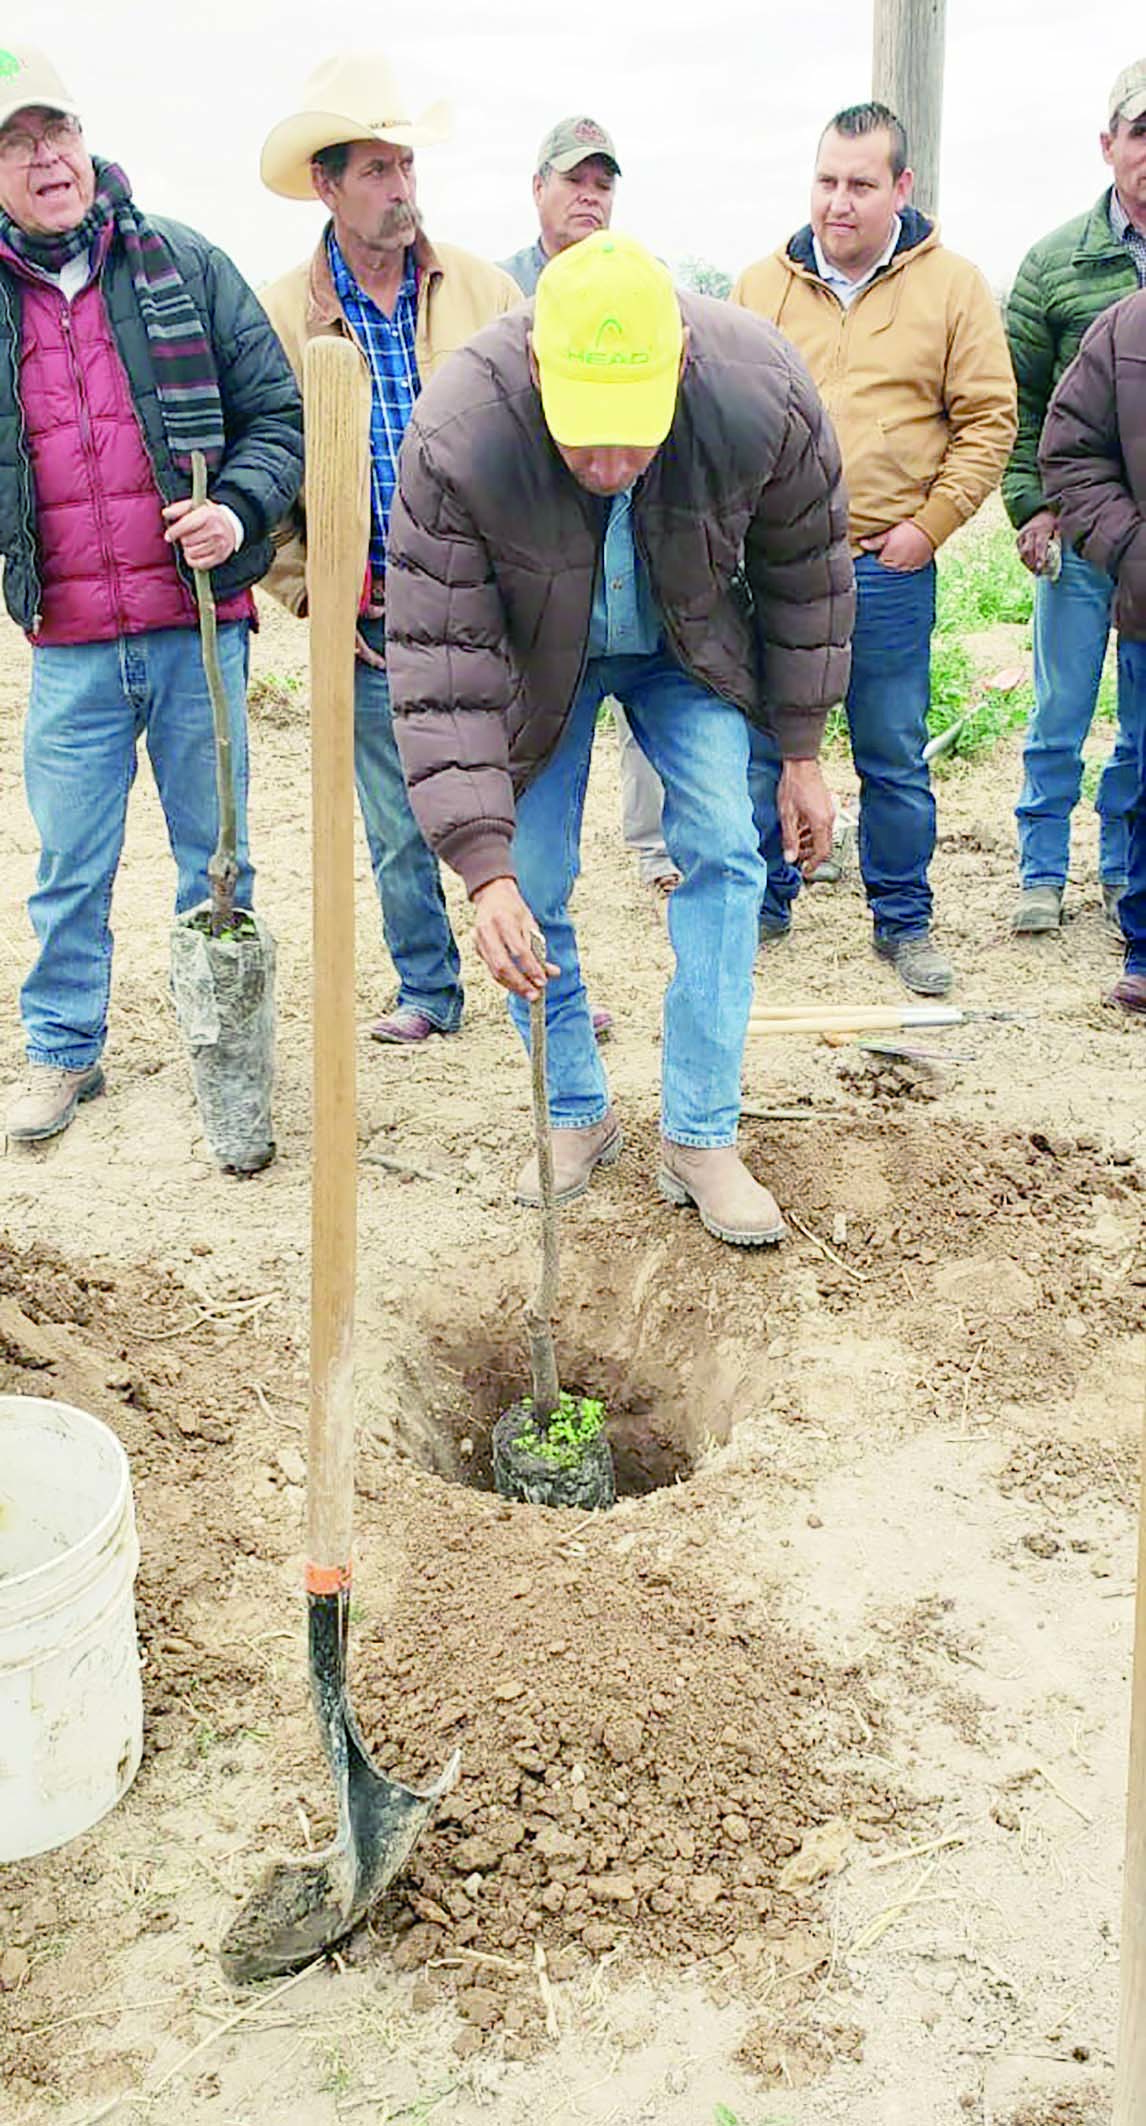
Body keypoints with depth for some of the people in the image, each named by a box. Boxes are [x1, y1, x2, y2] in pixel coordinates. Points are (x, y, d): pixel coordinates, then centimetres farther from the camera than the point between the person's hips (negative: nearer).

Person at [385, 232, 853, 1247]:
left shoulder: (765, 393, -31)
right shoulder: (455, 439, -37)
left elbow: (805, 572, -12)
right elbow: (440, 669, -33)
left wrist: (801, 753, -5)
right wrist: (484, 871, -39)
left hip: (691, 649, 1)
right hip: (535, 659, -1)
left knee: (721, 851, -10)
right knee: (532, 894, -3)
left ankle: (701, 1138, 0)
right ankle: (577, 1117, 19)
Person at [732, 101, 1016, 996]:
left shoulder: (953, 286, 1)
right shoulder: (762, 286, 7)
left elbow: (988, 418, 2)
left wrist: (931, 523, -6)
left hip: (888, 567, -2)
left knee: (895, 756, 6)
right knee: (762, 743, 9)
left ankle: (905, 920, 19)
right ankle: (764, 899, 25)